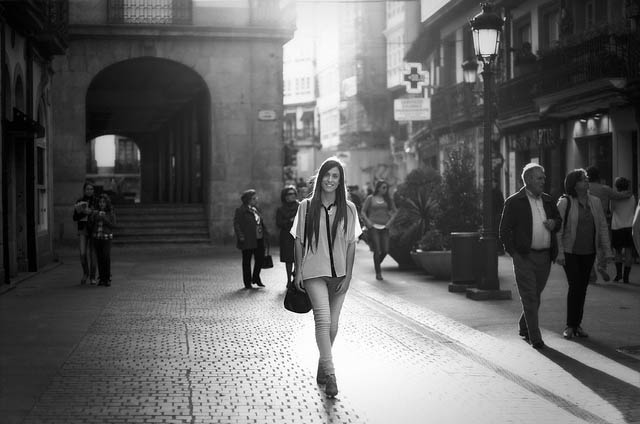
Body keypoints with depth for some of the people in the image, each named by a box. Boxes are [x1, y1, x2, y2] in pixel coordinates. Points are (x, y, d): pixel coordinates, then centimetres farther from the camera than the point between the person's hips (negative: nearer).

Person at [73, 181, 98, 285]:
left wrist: (91, 212, -14)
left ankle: (92, 277, 12)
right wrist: (83, 213, -15)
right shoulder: (79, 202, 6)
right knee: (82, 254, -10)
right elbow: (75, 217, 4)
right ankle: (85, 273, 15)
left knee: (92, 254, 1)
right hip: (83, 230, 1)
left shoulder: (96, 201, 2)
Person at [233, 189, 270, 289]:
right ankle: (247, 283, 12)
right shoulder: (240, 211, -6)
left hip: (259, 240, 6)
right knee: (247, 261, 4)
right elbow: (236, 224, -10)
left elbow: (262, 223, 20)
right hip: (248, 241, -6)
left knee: (260, 259, 5)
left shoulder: (256, 210, 15)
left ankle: (256, 278, 25)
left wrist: (266, 234, 11)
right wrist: (240, 236, -19)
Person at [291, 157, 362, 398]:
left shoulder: (348, 209, 4)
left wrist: (348, 276, -2)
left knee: (333, 324, 8)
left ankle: (322, 368, 28)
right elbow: (299, 241, 6)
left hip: (339, 273, 2)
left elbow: (351, 244, 4)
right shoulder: (307, 206, 2)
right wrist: (298, 270, 1)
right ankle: (330, 374, -19)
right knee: (323, 318, -18)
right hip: (314, 271, -2)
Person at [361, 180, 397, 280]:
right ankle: (378, 273, 1)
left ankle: (377, 264, 27)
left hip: (384, 227, 3)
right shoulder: (370, 198, 2)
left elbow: (395, 211, 16)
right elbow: (363, 212, 4)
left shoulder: (388, 199, 10)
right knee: (377, 250, -9)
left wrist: (390, 221, 2)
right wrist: (367, 221, -10)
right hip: (373, 227, -3)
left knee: (385, 250, -3)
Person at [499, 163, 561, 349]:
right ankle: (535, 338, -4)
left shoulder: (547, 200, 12)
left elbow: (558, 220, 25)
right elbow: (504, 230, -4)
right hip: (524, 257, -5)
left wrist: (554, 224, 0)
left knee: (536, 296, 14)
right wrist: (514, 253, -11)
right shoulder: (514, 202, -4)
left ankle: (524, 328, 32)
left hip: (545, 256, 6)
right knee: (529, 298, -6)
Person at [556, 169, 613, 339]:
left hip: (588, 252, 5)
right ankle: (570, 326, 2)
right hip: (570, 252, -5)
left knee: (583, 287, 7)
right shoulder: (565, 202, -10)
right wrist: (559, 252, -14)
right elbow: (557, 229, -9)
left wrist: (607, 251, 4)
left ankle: (577, 325, 17)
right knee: (575, 286, -9)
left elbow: (603, 227, 8)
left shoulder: (595, 202, 4)